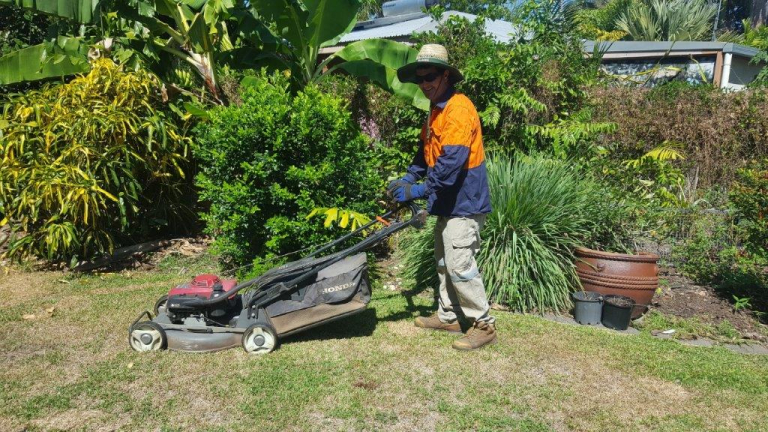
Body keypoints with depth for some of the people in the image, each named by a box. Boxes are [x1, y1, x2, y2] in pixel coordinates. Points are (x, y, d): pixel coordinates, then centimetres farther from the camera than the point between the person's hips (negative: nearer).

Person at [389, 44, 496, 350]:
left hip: (464, 202, -10)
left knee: (460, 266, -8)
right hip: (448, 202, 10)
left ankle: (484, 325, 4)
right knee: (444, 262, 17)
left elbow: (451, 162, -27)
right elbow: (426, 152, 20)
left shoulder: (458, 109, -19)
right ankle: (447, 316, 30)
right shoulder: (436, 110, 14)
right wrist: (409, 178, 6)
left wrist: (419, 190, -24)